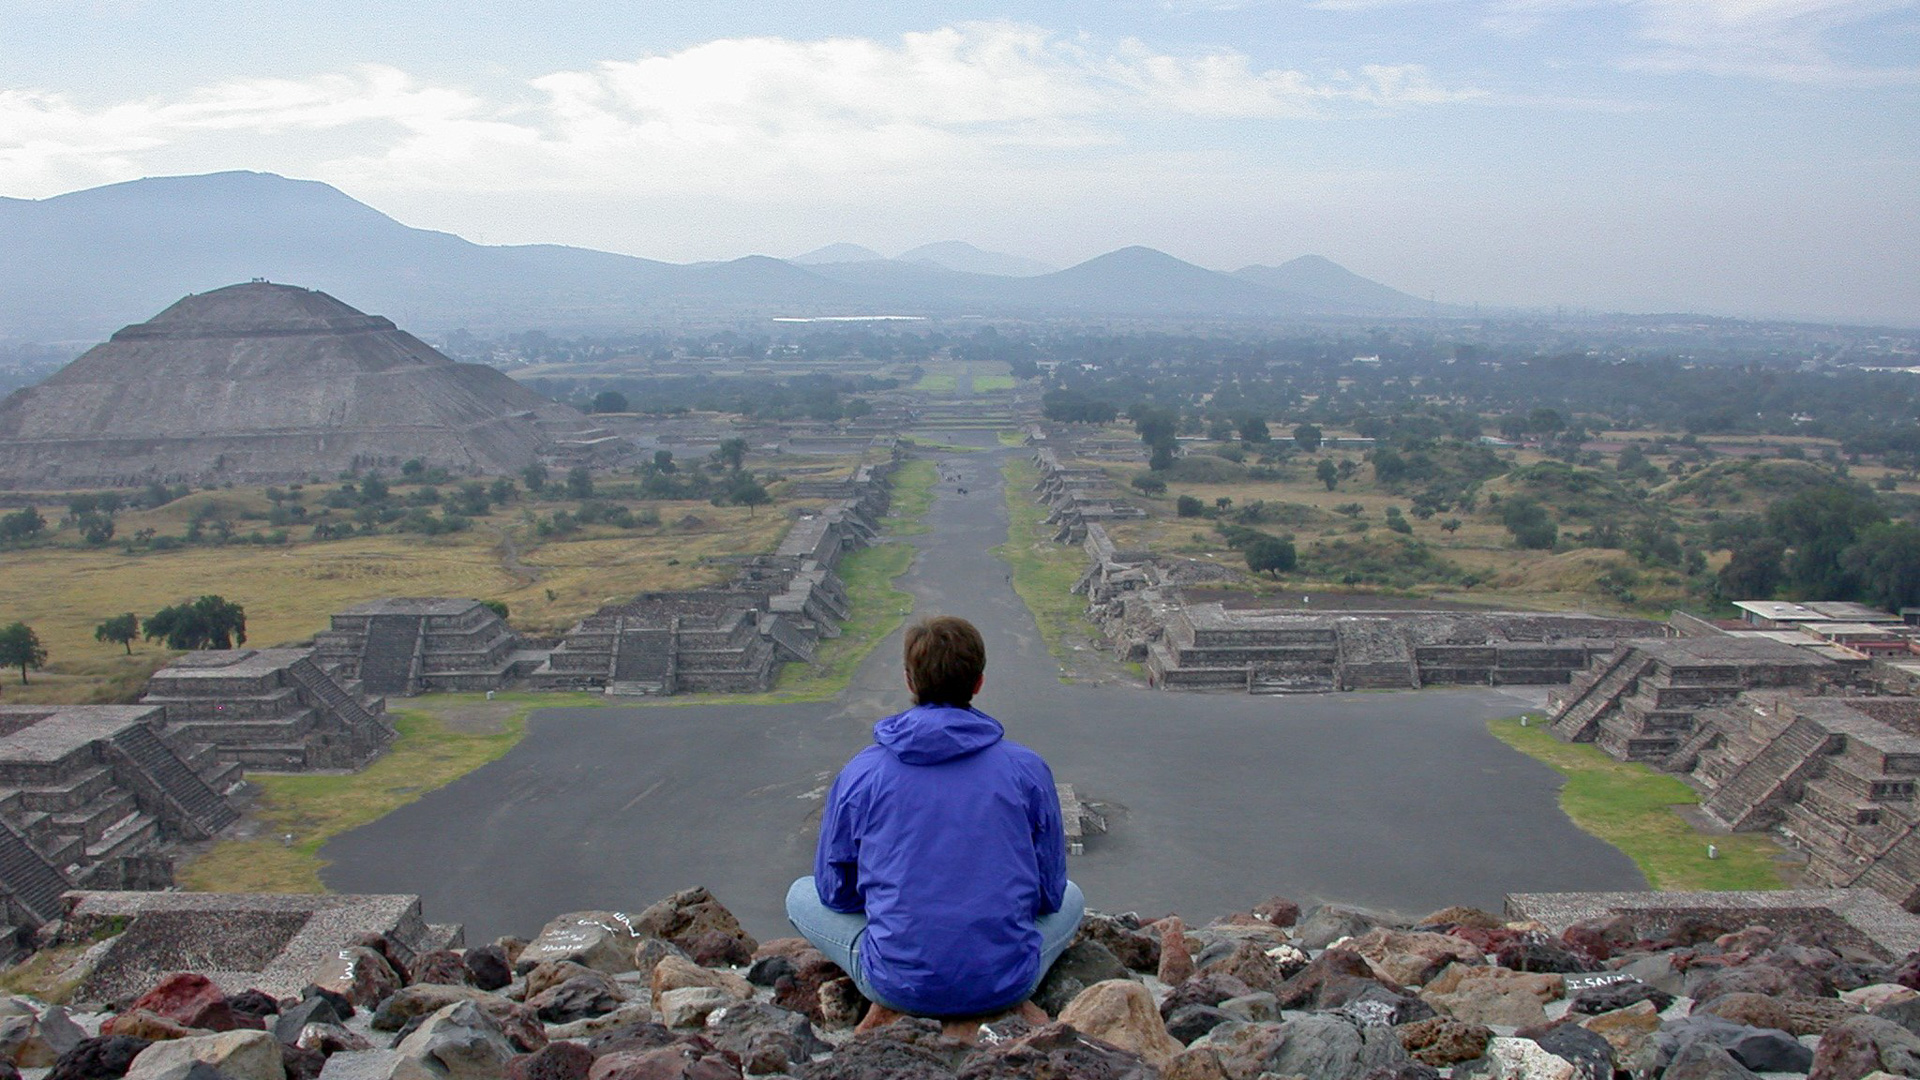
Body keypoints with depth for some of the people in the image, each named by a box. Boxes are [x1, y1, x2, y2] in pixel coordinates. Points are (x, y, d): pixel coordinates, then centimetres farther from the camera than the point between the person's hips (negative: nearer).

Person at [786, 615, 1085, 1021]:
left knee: (801, 895, 25)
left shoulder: (859, 773, -5)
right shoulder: (1027, 768, -4)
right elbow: (1050, 893, 6)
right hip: (1008, 984, 1)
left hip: (898, 986, -1)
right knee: (1071, 897, 32)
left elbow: (836, 891, 7)